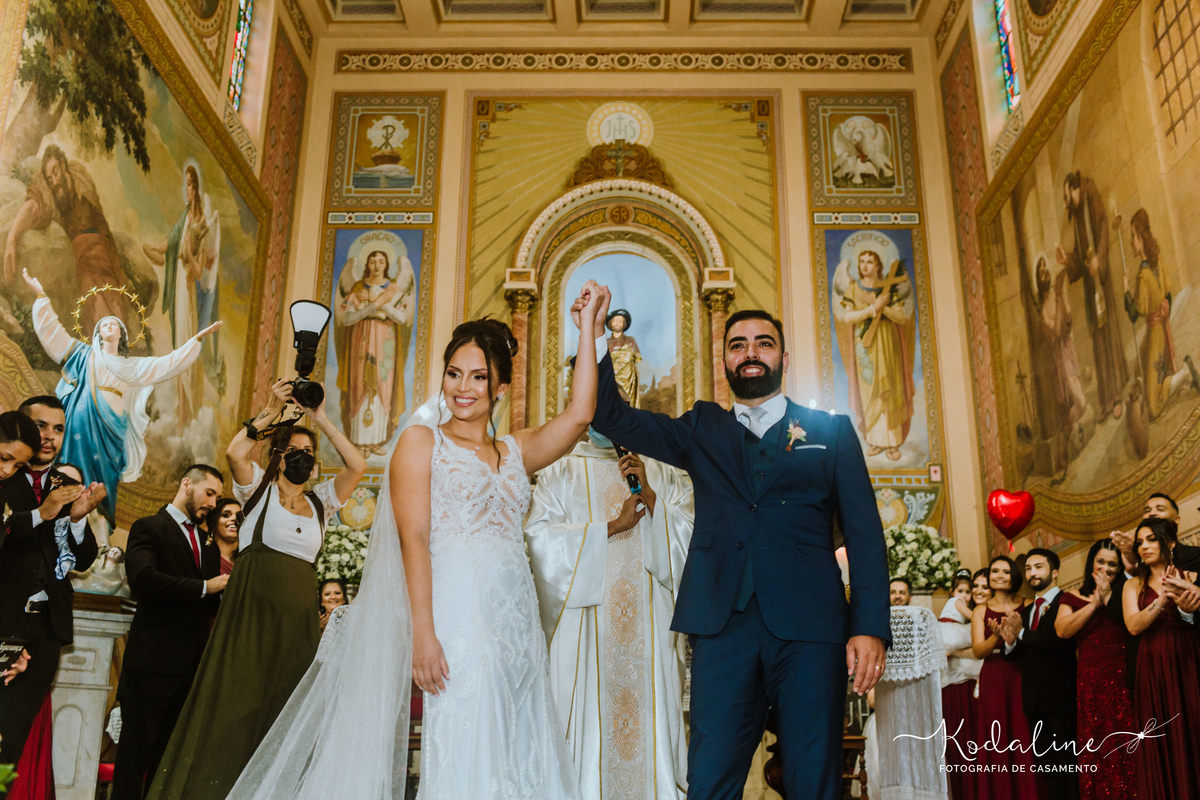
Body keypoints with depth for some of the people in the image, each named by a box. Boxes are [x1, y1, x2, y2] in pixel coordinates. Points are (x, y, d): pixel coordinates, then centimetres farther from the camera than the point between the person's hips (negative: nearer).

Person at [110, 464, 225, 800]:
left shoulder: (207, 543, 20)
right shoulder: (148, 528, -2)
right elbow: (142, 578, -21)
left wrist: (226, 589, -4)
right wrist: (204, 587, -18)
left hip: (192, 663, 7)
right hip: (154, 659, -7)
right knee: (137, 750, 0)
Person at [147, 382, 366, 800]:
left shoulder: (320, 502, 15)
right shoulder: (259, 488, 8)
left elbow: (357, 465, 2)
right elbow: (235, 452, -11)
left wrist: (322, 420, 1)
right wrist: (272, 412, -7)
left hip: (297, 620, 4)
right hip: (251, 609, -3)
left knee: (284, 710, 3)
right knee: (235, 706, -5)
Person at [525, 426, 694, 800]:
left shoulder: (661, 475, 14)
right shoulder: (559, 475, 7)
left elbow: (693, 533, 4)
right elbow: (540, 538, -8)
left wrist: (649, 496, -7)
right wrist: (613, 526, -10)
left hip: (649, 627, 2)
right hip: (584, 629, -2)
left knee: (653, 720, 0)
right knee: (589, 724, -3)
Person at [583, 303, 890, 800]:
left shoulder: (831, 430, 13)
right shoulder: (702, 430, 19)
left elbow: (864, 533, 7)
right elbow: (612, 418, 12)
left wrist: (870, 627, -4)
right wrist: (594, 338, 1)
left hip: (809, 627, -1)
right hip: (724, 627, 1)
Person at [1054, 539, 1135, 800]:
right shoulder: (1073, 598, 12)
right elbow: (1062, 630, -6)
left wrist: (1108, 597, -7)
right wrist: (1095, 603, -6)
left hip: (1123, 679, -1)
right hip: (1090, 680, 1)